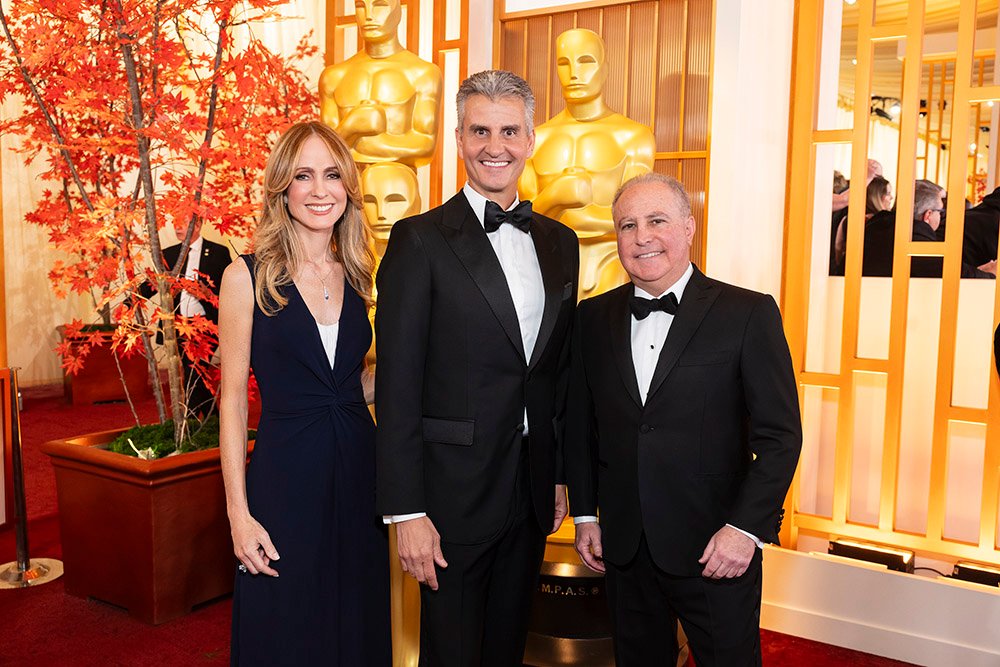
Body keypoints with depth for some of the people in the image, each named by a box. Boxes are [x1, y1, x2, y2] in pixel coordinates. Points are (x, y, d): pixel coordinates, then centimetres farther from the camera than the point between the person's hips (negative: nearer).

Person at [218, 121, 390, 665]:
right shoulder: (247, 277, -7)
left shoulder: (355, 276, 6)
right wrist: (239, 513, -9)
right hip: (285, 476, -4)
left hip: (358, 471, 4)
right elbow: (233, 398, -6)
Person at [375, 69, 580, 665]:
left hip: (533, 494, 5)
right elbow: (397, 387, -13)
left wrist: (562, 476, 12)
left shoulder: (559, 242, 8)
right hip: (454, 491, -5)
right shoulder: (420, 241, -10)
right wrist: (406, 511, -15)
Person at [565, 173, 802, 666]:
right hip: (622, 546, 4)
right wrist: (584, 514, 7)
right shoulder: (593, 317, 4)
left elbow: (780, 435, -8)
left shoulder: (749, 314, -8)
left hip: (716, 549, -3)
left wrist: (746, 527, -14)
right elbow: (579, 422, 9)